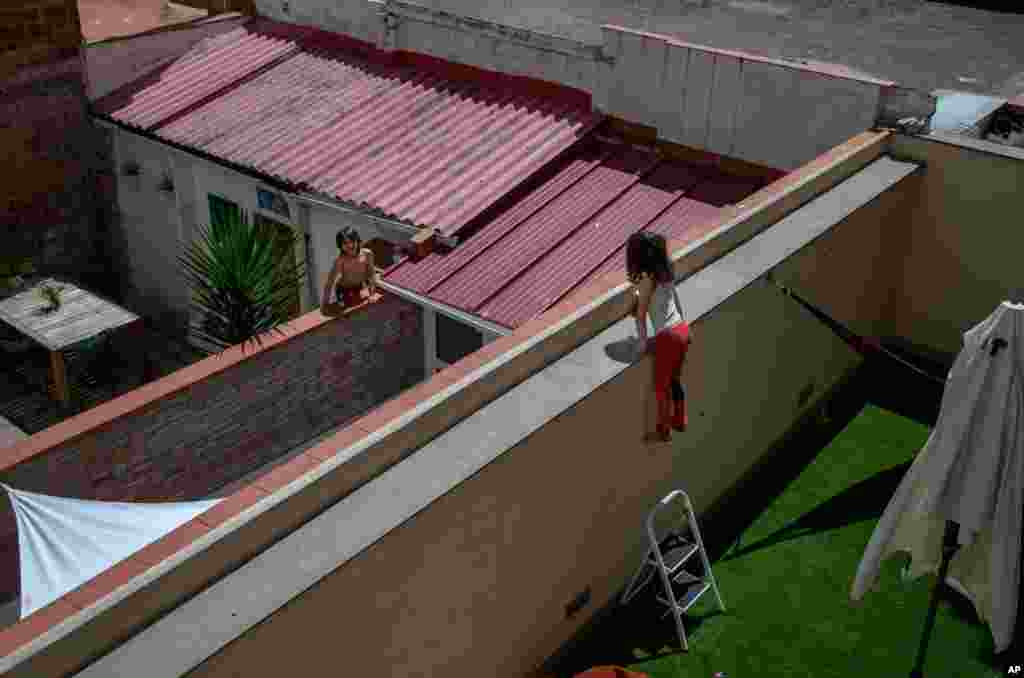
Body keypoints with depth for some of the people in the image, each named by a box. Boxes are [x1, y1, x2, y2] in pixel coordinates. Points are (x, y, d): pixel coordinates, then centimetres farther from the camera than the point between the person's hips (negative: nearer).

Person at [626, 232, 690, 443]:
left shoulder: (648, 279, -17)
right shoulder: (665, 273, 6)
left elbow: (640, 314, -13)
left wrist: (643, 342, -4)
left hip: (667, 337, -8)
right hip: (682, 330, 8)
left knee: (661, 386, 9)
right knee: (674, 380, 26)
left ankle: (664, 432, 22)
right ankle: (679, 421, 40)